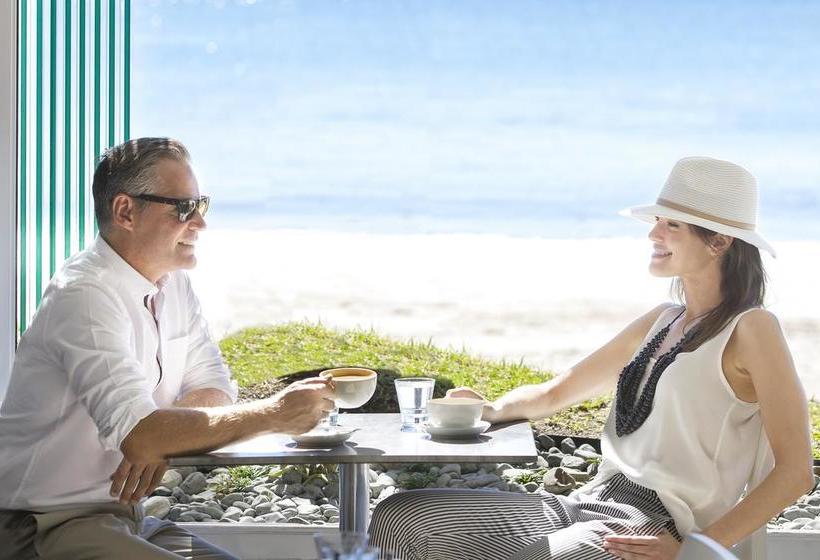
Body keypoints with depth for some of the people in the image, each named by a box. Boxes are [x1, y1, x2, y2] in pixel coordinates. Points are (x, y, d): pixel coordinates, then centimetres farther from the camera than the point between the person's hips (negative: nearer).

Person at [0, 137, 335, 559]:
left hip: (123, 516, 8)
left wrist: (157, 435, -16)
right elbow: (138, 434, -28)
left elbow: (213, 387, 6)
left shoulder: (174, 283, 8)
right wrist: (273, 414, -24)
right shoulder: (84, 296, -21)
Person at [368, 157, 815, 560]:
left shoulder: (750, 328, -4)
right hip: (588, 506, 8)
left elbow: (795, 471, -10)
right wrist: (491, 410, 4)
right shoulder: (660, 322, 18)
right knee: (399, 520, -4)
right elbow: (555, 393, 25)